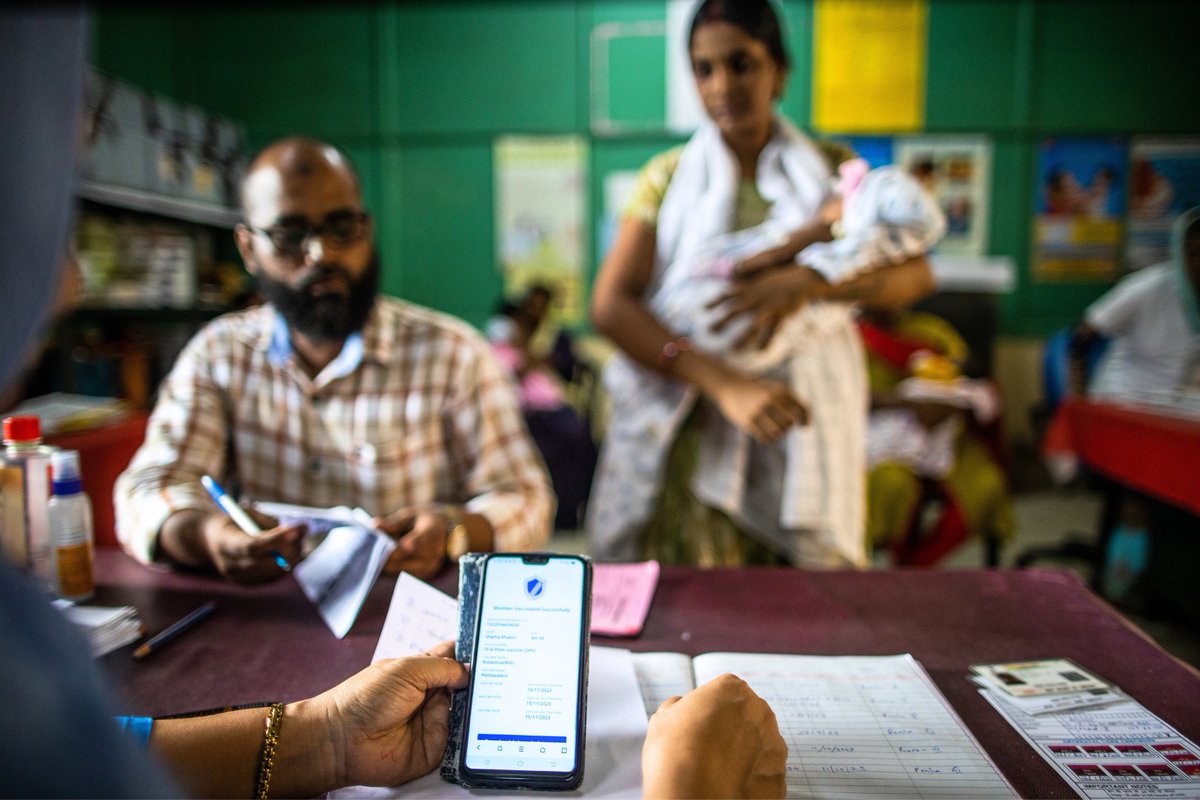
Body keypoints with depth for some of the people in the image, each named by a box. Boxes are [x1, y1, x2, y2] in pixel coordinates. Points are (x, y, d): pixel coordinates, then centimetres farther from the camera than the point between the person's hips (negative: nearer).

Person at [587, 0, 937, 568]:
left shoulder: (832, 170, 10)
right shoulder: (669, 176, 5)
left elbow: (916, 273, -2)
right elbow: (609, 304, -8)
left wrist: (807, 284, -21)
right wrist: (726, 383, -21)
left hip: (801, 420, 1)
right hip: (692, 428, -1)